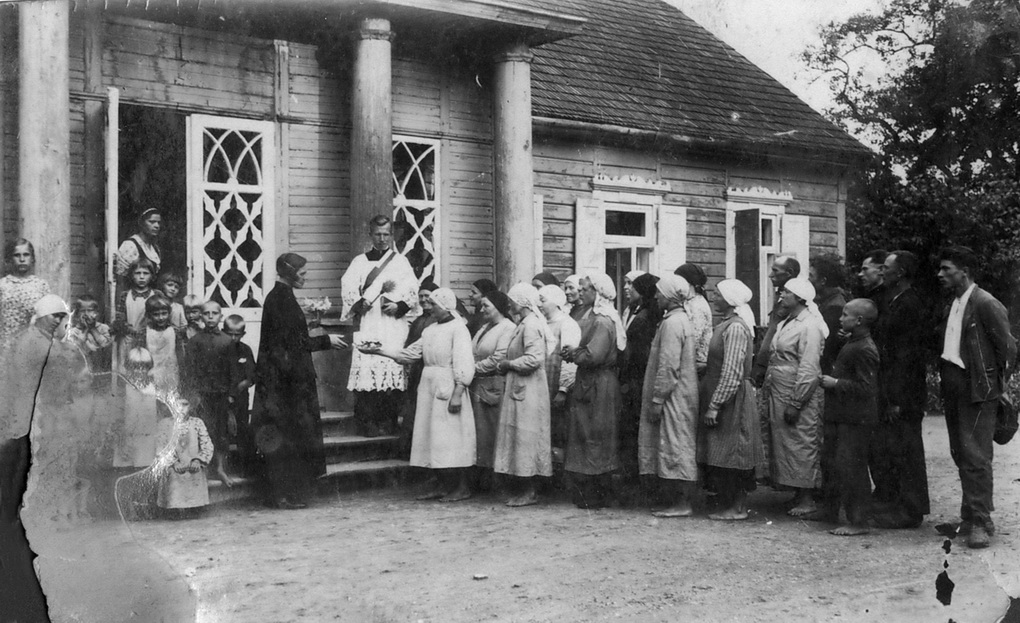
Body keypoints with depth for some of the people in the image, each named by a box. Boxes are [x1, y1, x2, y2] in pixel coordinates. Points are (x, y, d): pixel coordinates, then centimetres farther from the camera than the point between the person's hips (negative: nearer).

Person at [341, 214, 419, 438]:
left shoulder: (400, 261, 16)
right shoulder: (360, 261, 16)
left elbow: (412, 289, 5)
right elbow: (348, 286, 3)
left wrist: (399, 306, -11)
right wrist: (360, 302, -14)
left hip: (393, 324, 0)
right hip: (366, 324, 0)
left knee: (393, 368, -8)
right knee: (366, 368, -10)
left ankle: (388, 420, -2)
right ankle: (367, 421, -8)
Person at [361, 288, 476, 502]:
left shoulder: (458, 329, -9)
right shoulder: (430, 330, 14)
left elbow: (464, 364, -15)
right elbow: (410, 353, 13)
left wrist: (457, 395, -21)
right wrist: (379, 351, 6)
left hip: (448, 388, -8)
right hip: (429, 388, 8)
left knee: (452, 438, -5)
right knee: (433, 438, 8)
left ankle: (462, 487, 4)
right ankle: (444, 486, 15)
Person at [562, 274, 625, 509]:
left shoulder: (603, 321, -17)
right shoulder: (592, 317, 13)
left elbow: (593, 355, -25)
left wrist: (572, 354, -11)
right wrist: (572, 352, -3)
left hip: (597, 386, -9)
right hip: (588, 382, 9)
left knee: (593, 439, -2)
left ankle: (594, 497, 7)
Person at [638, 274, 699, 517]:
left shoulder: (672, 323, -16)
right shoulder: (684, 320, 14)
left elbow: (668, 366, -21)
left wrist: (657, 399, -18)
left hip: (674, 396, -10)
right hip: (683, 394, 10)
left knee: (675, 447, -5)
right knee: (679, 448, 12)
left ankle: (682, 504, -1)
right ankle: (676, 501, 17)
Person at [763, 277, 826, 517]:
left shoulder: (809, 327, -14)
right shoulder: (786, 324, 16)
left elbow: (808, 370, -19)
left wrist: (795, 403, -21)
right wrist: (769, 395, 14)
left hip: (798, 398, -9)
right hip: (778, 395, 9)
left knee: (801, 445, -3)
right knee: (784, 443, 12)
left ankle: (806, 499, 4)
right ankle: (798, 494, 20)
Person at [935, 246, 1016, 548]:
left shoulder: (986, 304, -12)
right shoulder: (951, 307, 14)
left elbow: (1008, 347, -10)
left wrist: (999, 386, -6)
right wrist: (945, 381, 10)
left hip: (977, 389, -8)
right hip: (952, 388, 8)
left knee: (976, 456, -8)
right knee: (961, 455, 13)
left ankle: (981, 523, -3)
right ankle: (969, 517, 23)